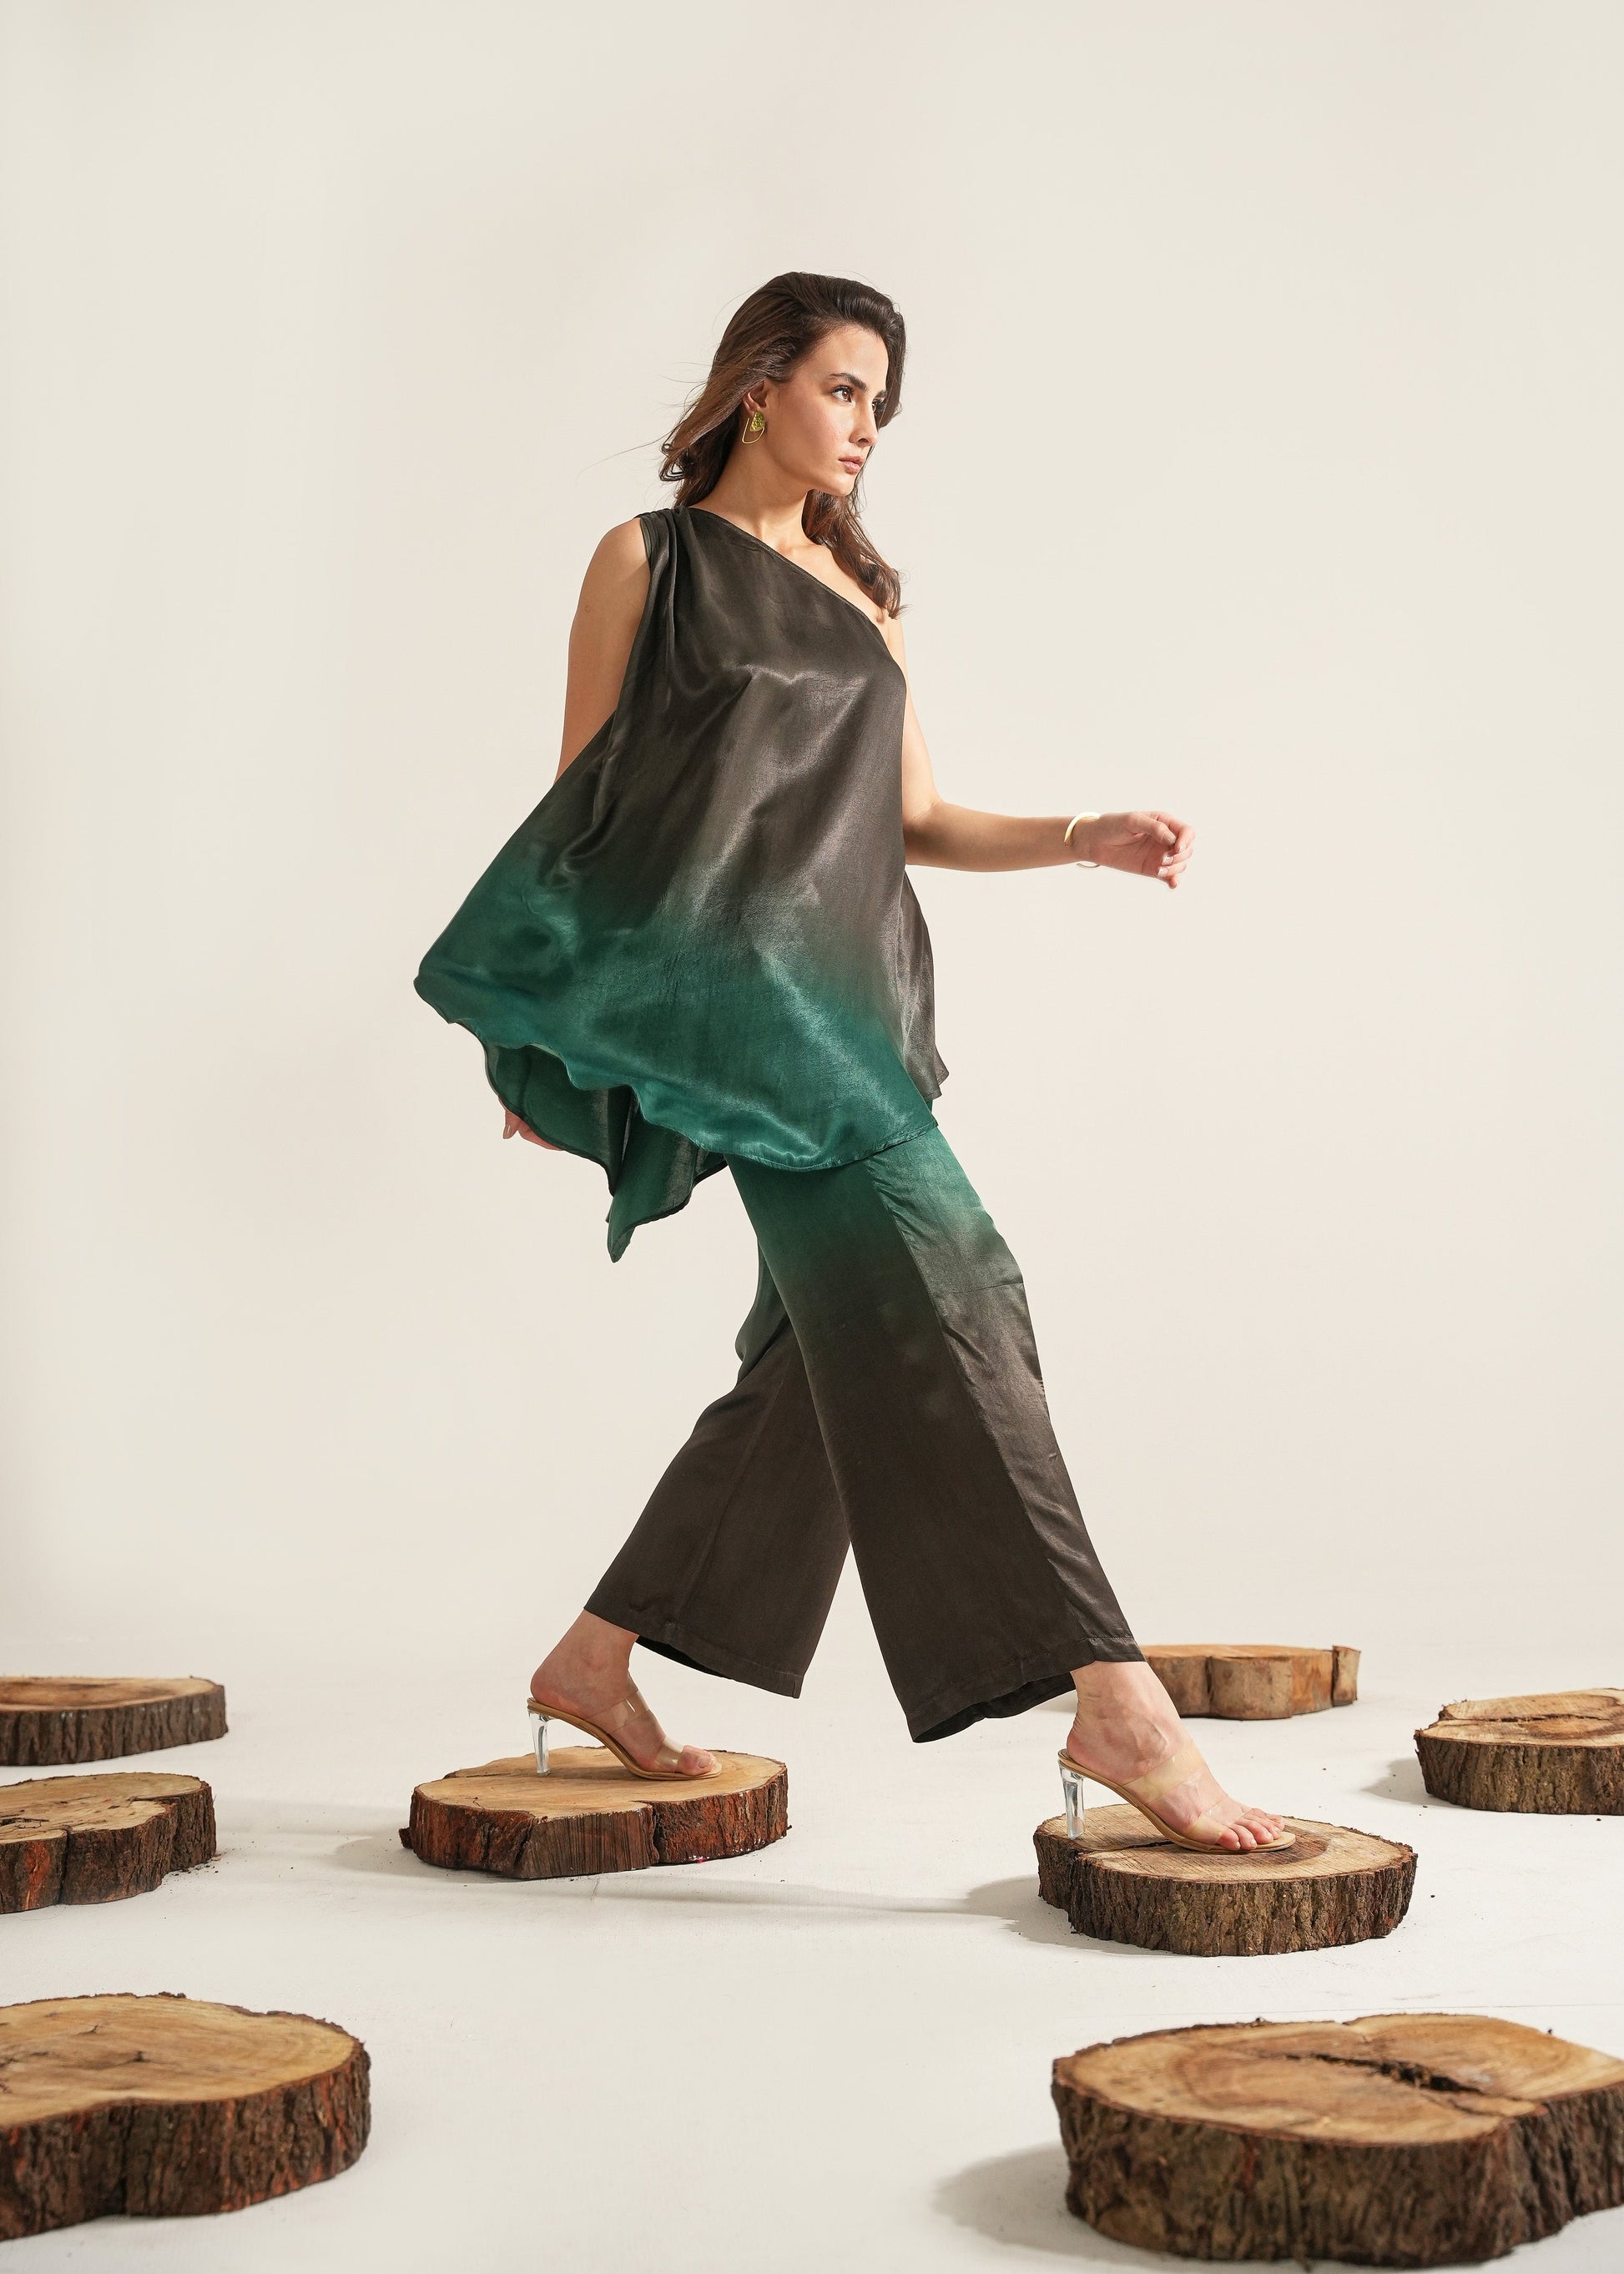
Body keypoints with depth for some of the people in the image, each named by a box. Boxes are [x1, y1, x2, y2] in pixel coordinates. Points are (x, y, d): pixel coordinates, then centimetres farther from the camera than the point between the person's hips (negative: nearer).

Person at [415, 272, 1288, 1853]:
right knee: (930, 1282, -20)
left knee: (826, 1357, 4)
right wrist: (539, 1035, 0)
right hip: (723, 968, -7)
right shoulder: (651, 559, 7)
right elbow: (579, 790, 4)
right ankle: (1110, 1697, -24)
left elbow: (917, 821, 20)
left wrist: (1089, 838, 3)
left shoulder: (861, 592, 24)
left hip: (846, 990, 8)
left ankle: (594, 1660, 18)